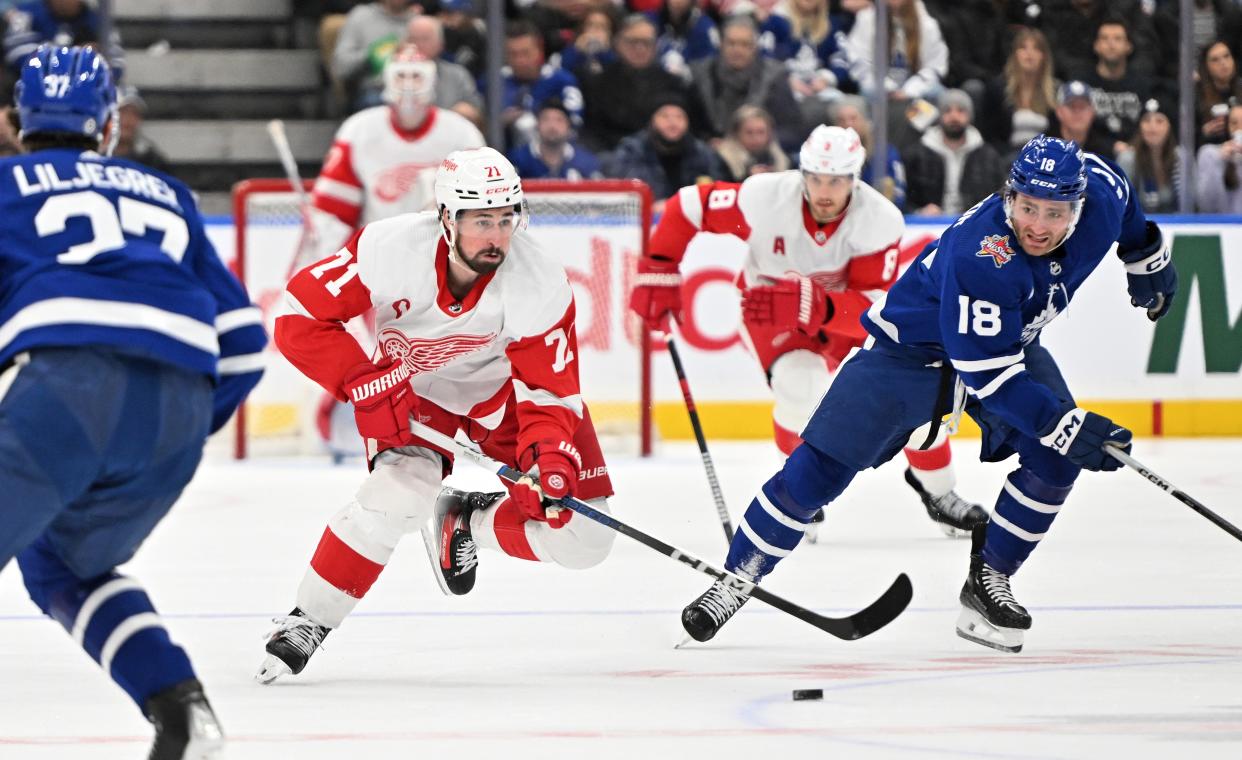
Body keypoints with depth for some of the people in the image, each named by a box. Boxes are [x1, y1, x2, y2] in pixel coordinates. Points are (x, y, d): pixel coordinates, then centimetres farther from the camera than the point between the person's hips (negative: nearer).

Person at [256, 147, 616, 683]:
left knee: (580, 536, -9)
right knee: (399, 491, -31)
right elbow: (300, 317, -25)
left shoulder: (540, 285, -28)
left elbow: (549, 393, -24)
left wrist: (550, 460, -42)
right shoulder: (390, 250, -31)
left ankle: (465, 522, 19)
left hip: (507, 393, 2)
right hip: (415, 391, -2)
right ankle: (307, 622, -14)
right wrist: (365, 383, -33)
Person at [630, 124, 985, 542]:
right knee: (804, 386, -29)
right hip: (770, 308, -2)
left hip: (845, 308, 2)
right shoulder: (765, 198, -30)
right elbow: (688, 207, -18)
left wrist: (819, 307, -49)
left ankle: (937, 490, 20)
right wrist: (657, 271, -20)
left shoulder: (881, 221, -27)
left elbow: (874, 308, -31)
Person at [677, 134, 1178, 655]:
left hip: (1010, 343, 6)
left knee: (1057, 458, -16)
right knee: (821, 468, -9)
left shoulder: (1097, 195, -20)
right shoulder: (979, 256, -40)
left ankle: (988, 578, 1)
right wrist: (1064, 425, -42)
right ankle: (737, 577, 7)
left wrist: (1146, 256, 16)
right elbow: (988, 374, -37)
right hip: (911, 350, -6)